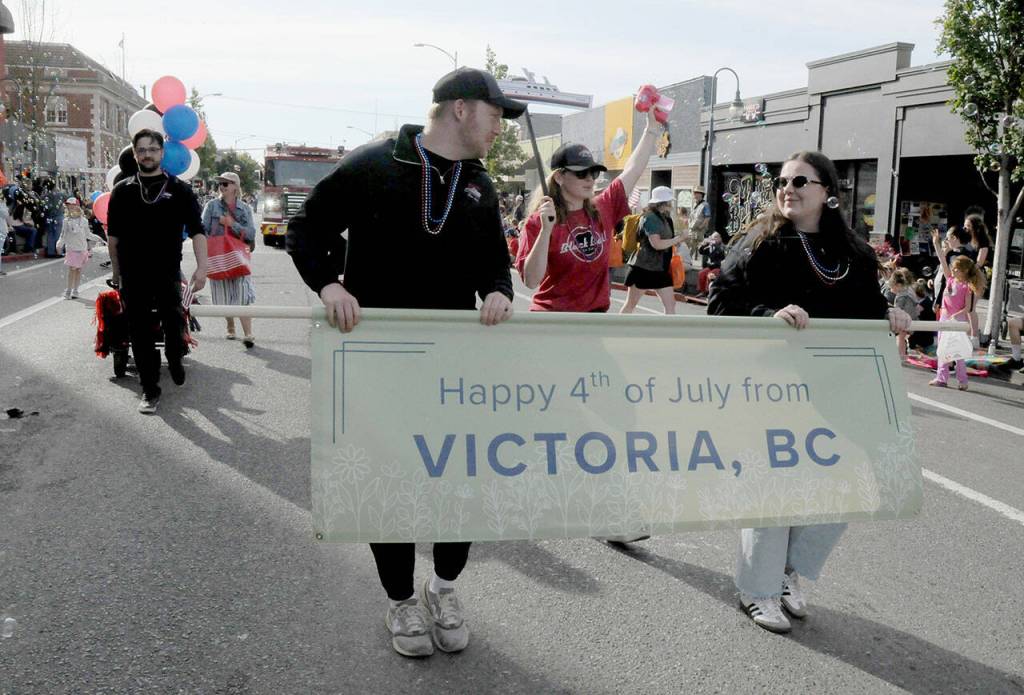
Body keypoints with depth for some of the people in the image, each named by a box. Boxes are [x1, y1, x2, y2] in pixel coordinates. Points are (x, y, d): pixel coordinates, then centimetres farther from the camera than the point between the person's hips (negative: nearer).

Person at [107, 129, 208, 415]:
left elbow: (196, 230, -5)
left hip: (168, 274, -1)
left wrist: (201, 267, -16)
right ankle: (150, 390, 16)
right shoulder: (123, 190, 7)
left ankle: (174, 359, 33)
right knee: (140, 335, 4)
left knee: (175, 328, -1)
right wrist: (116, 270, 10)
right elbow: (113, 235, 11)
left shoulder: (179, 189, 2)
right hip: (133, 277, 1)